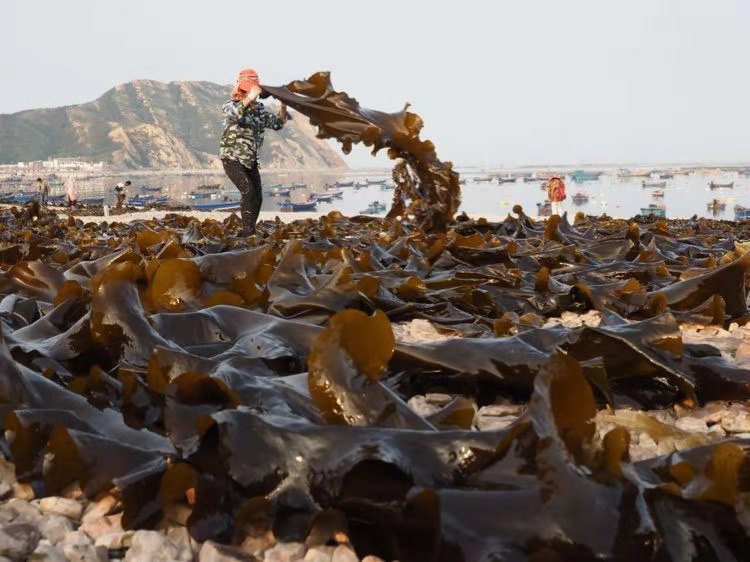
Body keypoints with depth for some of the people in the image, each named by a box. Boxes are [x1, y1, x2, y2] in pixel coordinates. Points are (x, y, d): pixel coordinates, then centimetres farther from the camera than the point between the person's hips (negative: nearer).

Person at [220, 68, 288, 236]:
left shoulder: (259, 109, 7)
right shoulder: (230, 105, -11)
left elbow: (277, 123, 4)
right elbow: (233, 113, -35)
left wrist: (283, 106, -13)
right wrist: (249, 99, -47)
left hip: (250, 161, 6)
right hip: (232, 159, -6)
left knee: (257, 197, 1)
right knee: (248, 192, -21)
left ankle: (250, 231, 12)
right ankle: (248, 232, -16)